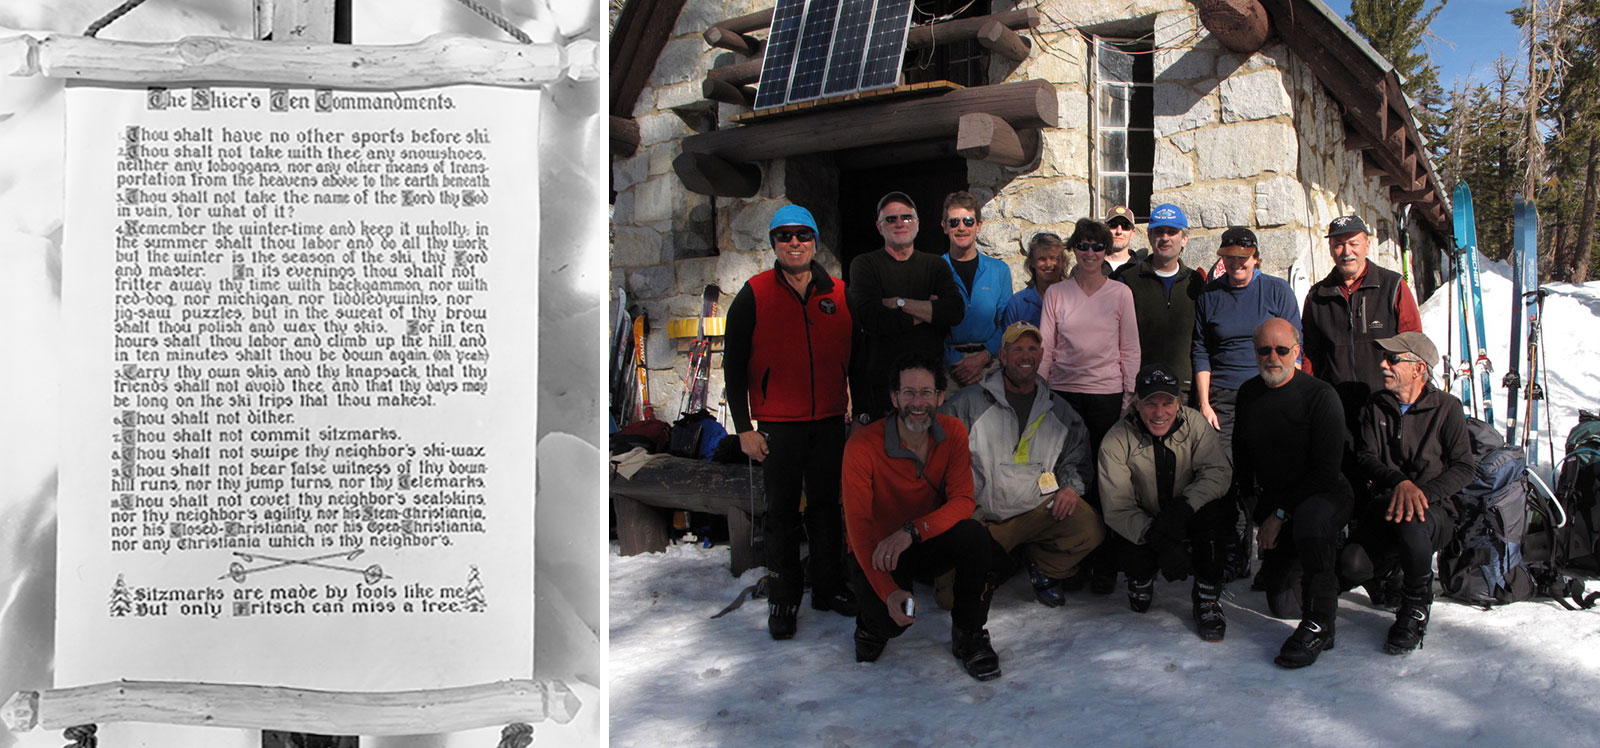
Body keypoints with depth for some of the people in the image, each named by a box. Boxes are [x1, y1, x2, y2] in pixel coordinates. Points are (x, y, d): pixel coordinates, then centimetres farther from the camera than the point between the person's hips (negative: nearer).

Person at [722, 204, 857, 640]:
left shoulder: (839, 294, 5)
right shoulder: (754, 295, -3)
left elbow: (855, 356, 13)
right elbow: (734, 365, -3)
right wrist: (744, 427, -6)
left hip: (829, 422, 2)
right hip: (777, 425, -2)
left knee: (827, 506, 12)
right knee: (783, 512, 6)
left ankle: (829, 587, 25)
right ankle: (784, 597, 17)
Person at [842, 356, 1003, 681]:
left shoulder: (953, 432, -9)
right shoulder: (863, 446, -21)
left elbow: (963, 501, -17)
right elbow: (858, 525, -21)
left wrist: (912, 531, -36)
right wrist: (889, 591, -32)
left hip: (930, 544, 3)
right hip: (877, 552, -3)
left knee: (974, 536, -28)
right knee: (891, 618, -29)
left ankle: (969, 635, -5)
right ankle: (873, 623, 12)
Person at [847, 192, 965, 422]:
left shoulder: (935, 265, 12)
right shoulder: (864, 265, 4)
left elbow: (955, 311, -6)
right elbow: (871, 318, -12)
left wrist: (900, 303, -10)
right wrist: (927, 311, -4)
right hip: (879, 383, -2)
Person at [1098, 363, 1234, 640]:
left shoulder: (1195, 424, -14)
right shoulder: (1116, 440, -19)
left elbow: (1218, 472, -21)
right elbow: (1117, 508, -22)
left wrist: (1183, 505, -40)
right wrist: (1159, 541, -37)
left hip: (1187, 518, 1)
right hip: (1142, 523, -1)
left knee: (1213, 512, -30)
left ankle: (1208, 598, -13)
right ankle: (1141, 580, 12)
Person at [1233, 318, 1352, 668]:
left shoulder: (1320, 396, -15)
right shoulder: (1249, 393, 4)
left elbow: (1326, 469, -17)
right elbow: (1241, 454, 18)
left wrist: (1281, 514, -19)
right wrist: (1248, 497, 8)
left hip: (1324, 494, -6)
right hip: (1271, 501, 6)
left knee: (1309, 521, -42)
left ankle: (1318, 625, -25)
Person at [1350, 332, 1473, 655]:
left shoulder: (1447, 407, 2)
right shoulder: (1376, 405, 10)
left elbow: (1464, 467, -2)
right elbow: (1365, 458, -1)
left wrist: (1423, 492, -20)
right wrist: (1399, 482, -22)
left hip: (1433, 510, -3)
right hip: (1382, 506, 3)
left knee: (1410, 521, -40)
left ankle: (1416, 610, -14)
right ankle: (1388, 574, 16)